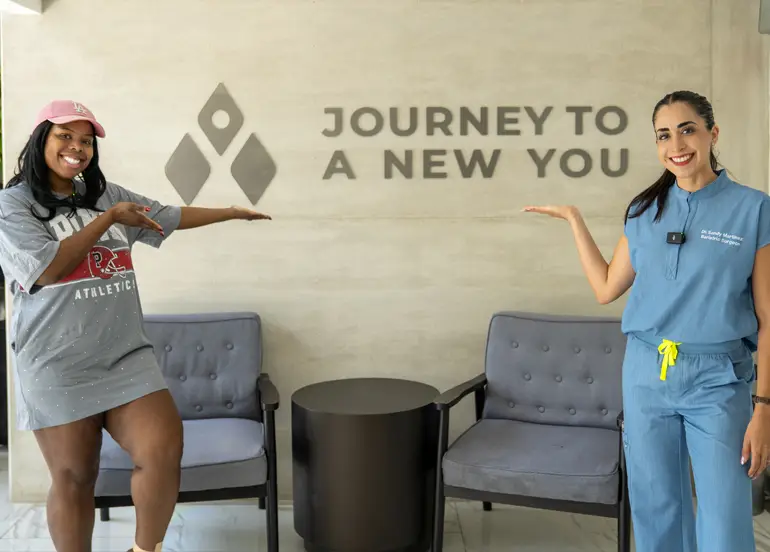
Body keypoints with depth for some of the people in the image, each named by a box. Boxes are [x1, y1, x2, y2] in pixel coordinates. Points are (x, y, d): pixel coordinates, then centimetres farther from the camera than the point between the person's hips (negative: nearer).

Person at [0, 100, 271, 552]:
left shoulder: (106, 194, 13)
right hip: (59, 369, -4)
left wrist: (233, 212, 32)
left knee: (164, 450, -8)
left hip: (127, 356, 4)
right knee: (73, 477, 3)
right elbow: (47, 269, -16)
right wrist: (109, 219, -8)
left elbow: (171, 217, 24)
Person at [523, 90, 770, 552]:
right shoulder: (644, 210, 6)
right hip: (646, 374, 4)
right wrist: (574, 219, 11)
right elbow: (606, 288, 11)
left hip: (718, 380, -3)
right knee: (656, 513, 12)